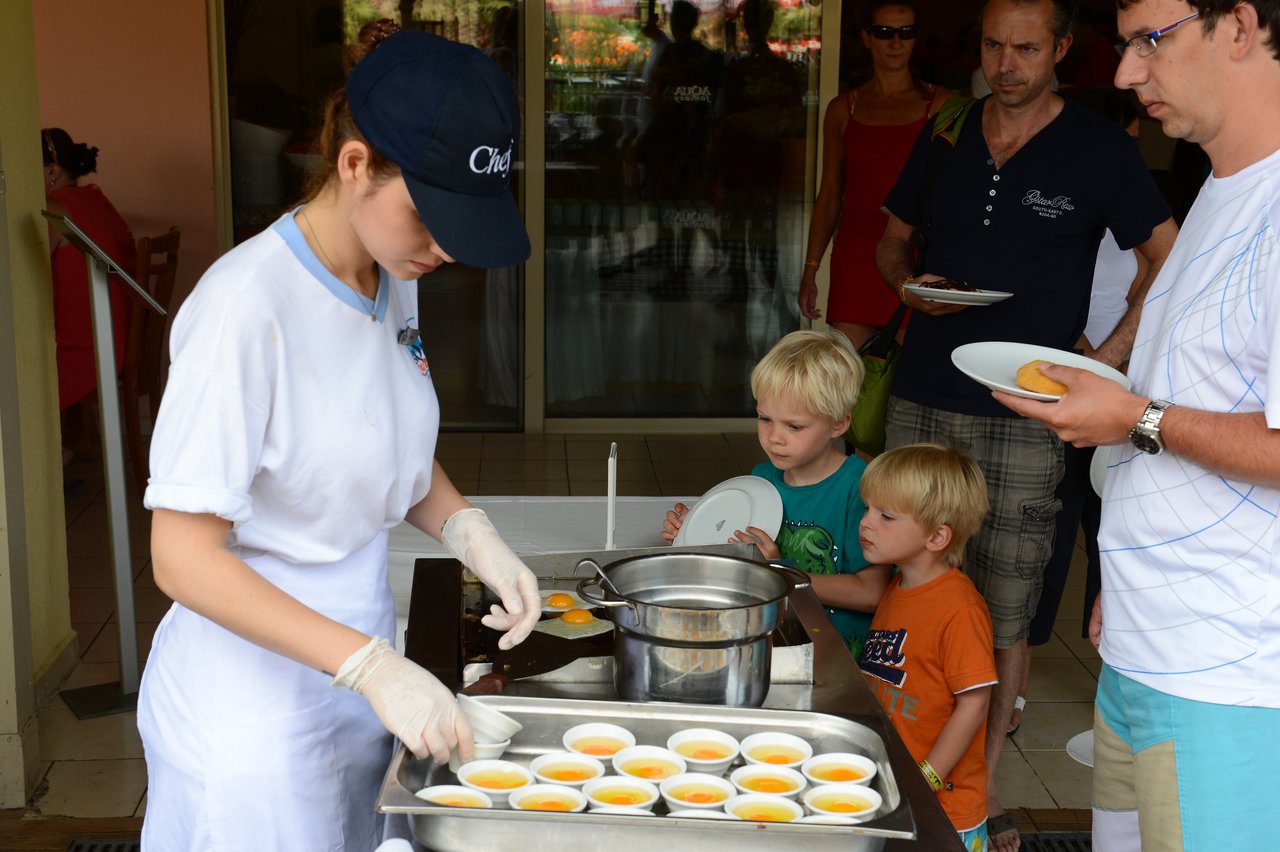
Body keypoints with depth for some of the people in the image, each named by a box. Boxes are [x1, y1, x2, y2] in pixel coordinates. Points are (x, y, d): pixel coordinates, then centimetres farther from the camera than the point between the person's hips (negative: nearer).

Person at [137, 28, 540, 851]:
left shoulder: (396, 278, -1)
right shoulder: (249, 303, -24)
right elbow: (183, 558, -23)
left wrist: (469, 530, -5)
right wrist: (371, 665, -28)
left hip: (360, 663, 7)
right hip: (256, 690, -7)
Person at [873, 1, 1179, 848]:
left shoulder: (1100, 148, -3)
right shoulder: (945, 137, 9)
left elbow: (1174, 264, -1)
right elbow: (894, 239, 21)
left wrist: (1100, 364, -9)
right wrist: (909, 283, -1)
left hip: (1022, 415, -4)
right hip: (921, 401, 4)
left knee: (1004, 611, 2)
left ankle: (986, 780, 17)